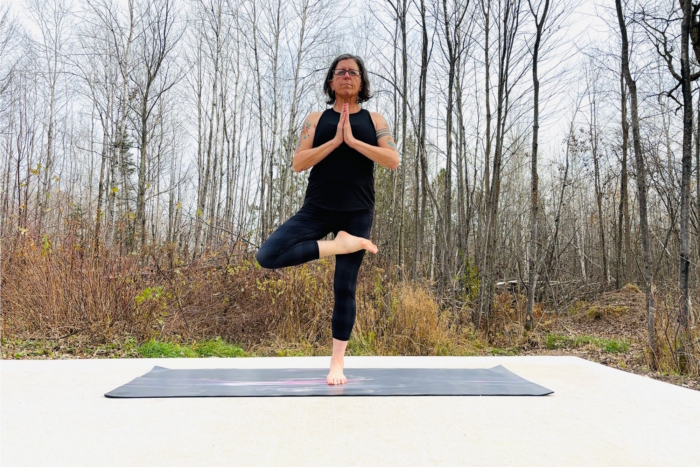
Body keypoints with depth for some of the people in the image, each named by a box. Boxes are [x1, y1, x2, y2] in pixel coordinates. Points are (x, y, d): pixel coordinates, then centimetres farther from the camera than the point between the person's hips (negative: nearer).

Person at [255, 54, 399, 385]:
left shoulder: (373, 120, 9)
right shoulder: (316, 119, 9)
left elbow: (393, 160, -6)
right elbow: (298, 163, -3)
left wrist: (353, 141, -12)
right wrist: (335, 141, -11)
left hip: (357, 213, -1)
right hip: (316, 210, 1)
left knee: (345, 289, 1)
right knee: (267, 256, -19)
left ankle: (337, 363, 13)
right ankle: (340, 244, -8)